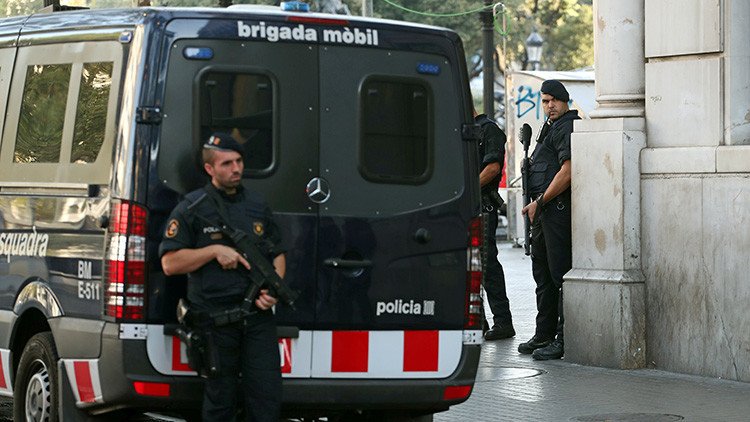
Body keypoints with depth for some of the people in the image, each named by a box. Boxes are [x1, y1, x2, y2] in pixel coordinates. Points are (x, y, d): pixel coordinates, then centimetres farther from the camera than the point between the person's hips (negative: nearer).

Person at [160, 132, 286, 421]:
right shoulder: (192, 208, 0)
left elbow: (277, 255, 21)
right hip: (216, 319, -3)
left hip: (257, 315, 3)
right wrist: (215, 250, -14)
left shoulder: (257, 205, 14)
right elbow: (170, 263, -5)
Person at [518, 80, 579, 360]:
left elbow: (567, 171, -20)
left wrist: (540, 202, -15)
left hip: (558, 208, -11)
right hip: (543, 211, 11)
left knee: (560, 274, -10)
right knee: (543, 274, 15)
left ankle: (564, 339, -9)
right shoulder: (549, 128, 22)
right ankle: (544, 335, 23)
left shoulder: (567, 128, -10)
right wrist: (535, 204, 15)